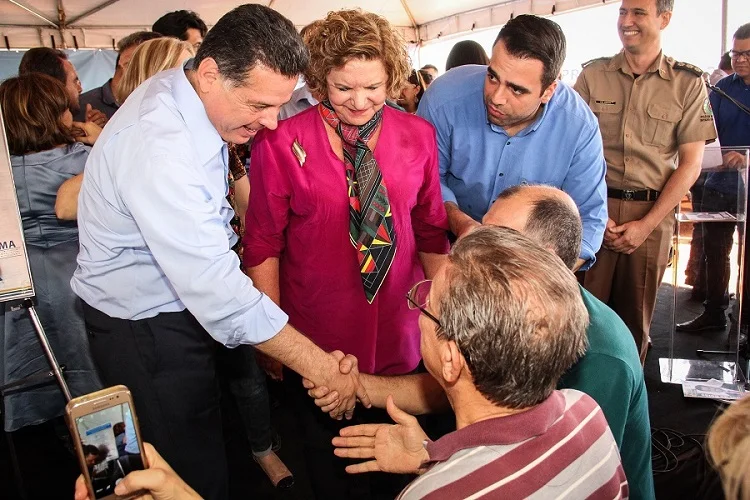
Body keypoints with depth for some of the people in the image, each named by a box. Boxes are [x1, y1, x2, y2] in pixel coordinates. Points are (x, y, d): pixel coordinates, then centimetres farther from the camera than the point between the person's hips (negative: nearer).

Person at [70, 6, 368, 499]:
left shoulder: (189, 92, -3)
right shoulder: (159, 147, -32)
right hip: (145, 332, -8)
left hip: (175, 308, 8)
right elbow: (218, 291, -35)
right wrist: (320, 366, -30)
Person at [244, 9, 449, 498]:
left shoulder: (418, 135, -2)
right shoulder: (281, 142, -12)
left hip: (400, 332, 2)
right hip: (316, 338, -2)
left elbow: (431, 231, 5)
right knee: (329, 461, 22)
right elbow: (263, 244, -5)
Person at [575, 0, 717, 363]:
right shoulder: (593, 75, 4)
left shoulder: (688, 83, 2)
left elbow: (691, 164, 0)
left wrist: (646, 225, -8)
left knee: (635, 315, 10)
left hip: (651, 213, 0)